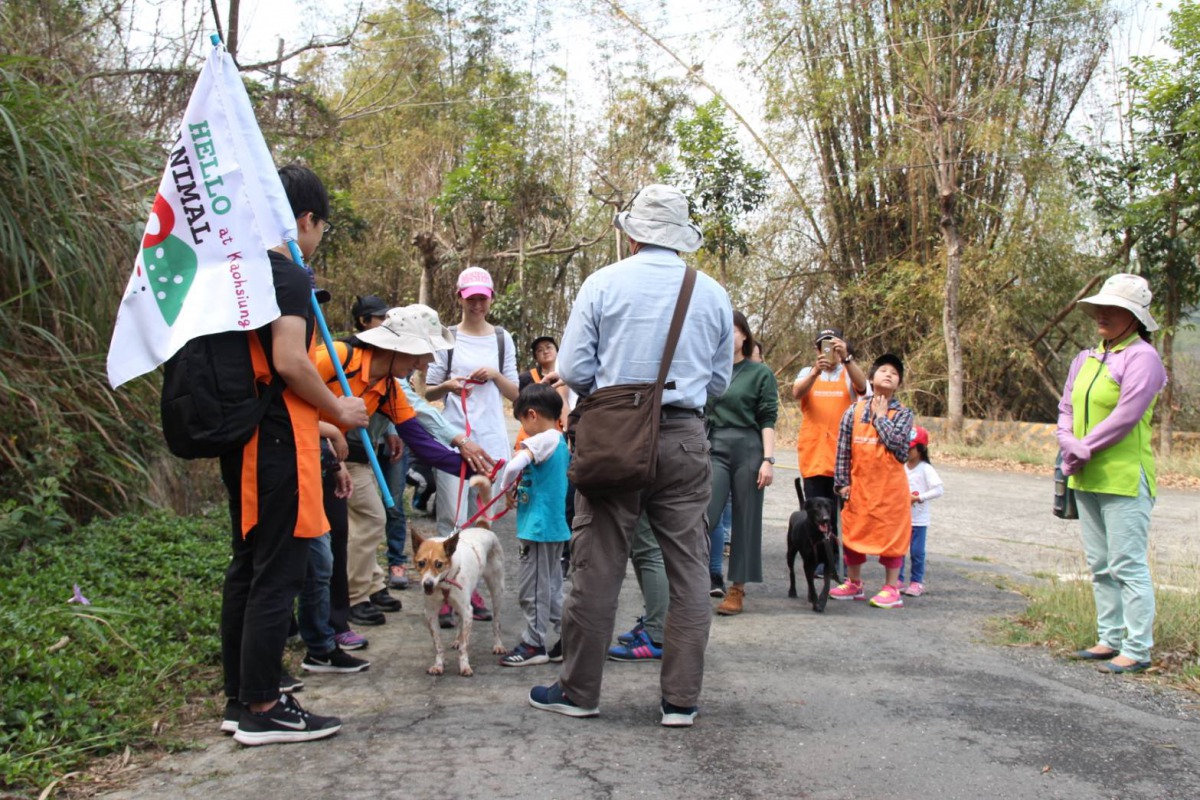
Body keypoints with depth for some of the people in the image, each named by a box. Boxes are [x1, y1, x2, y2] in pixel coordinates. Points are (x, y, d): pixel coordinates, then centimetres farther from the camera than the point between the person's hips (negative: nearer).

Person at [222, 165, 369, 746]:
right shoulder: (290, 276, -12)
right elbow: (288, 361, -22)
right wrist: (338, 410, -9)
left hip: (240, 436, 10)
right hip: (278, 438, -10)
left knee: (247, 565, 14)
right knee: (277, 573, -4)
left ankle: (239, 697, 23)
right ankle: (261, 709, 2)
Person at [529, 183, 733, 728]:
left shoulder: (604, 284, -1)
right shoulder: (714, 295, 7)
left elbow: (573, 370, -3)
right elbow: (719, 382, 12)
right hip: (685, 440, 2)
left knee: (597, 568, 5)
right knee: (689, 569, 8)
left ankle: (578, 691, 14)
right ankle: (681, 698, 13)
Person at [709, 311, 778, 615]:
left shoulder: (760, 373, 4)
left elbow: (768, 419, -1)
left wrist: (768, 459, -10)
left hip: (748, 451, -2)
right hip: (714, 450, 2)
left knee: (745, 520, 3)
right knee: (704, 516, -12)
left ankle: (737, 589, 10)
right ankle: (709, 576, -2)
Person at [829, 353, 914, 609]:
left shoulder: (903, 414, -2)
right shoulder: (854, 411, 2)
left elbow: (896, 443, -18)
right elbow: (843, 449, 3)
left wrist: (880, 417, -10)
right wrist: (842, 483, 0)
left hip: (890, 486, -2)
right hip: (859, 485, 2)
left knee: (891, 533, 3)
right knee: (853, 531, 11)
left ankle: (891, 588, 14)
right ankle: (854, 584, 27)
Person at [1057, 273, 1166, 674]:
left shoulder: (1141, 357, -10)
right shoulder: (1086, 359, 14)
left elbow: (1126, 416, -18)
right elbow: (1067, 408, 13)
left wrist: (1084, 448, -12)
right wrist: (1070, 446, -5)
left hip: (1125, 479, -8)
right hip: (1087, 479, 8)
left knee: (1129, 566, -5)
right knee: (1100, 566, 14)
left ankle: (1138, 649, 2)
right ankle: (1110, 639, 23)